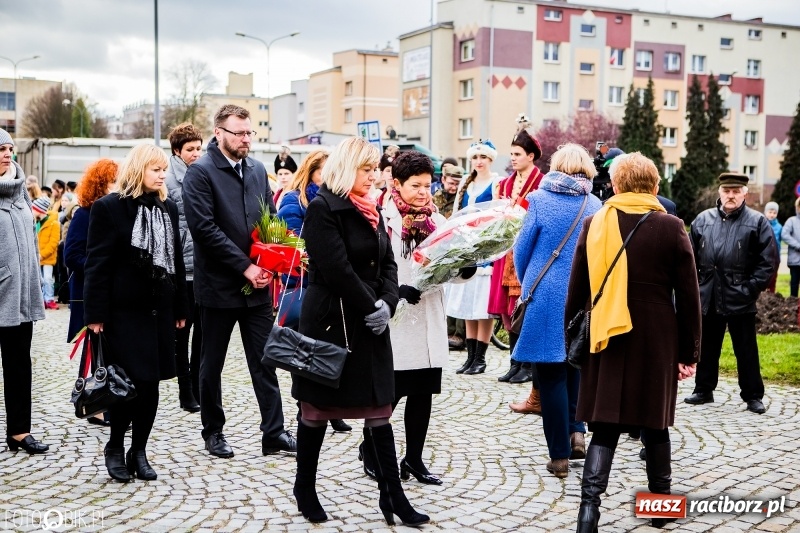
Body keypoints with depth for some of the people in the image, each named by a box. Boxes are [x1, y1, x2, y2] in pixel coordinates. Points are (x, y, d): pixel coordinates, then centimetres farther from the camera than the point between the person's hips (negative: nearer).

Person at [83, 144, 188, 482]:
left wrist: (180, 308, 13)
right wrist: (95, 314, -13)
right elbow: (97, 264, -9)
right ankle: (115, 447, 16)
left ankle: (138, 451, 18)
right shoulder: (109, 208, -6)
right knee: (127, 383, -5)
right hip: (124, 311, -5)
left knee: (150, 384, 6)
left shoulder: (168, 208, 12)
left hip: (159, 309, 5)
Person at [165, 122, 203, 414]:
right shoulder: (170, 179, -6)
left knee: (202, 328, 10)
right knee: (182, 329, 5)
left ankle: (198, 387, 20)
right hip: (181, 265, -5)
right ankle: (186, 392, 13)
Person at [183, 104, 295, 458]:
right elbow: (204, 227, -17)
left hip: (257, 284, 5)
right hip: (218, 284, -5)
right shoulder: (200, 172, -9)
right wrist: (245, 266, -18)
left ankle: (274, 433, 12)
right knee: (212, 363, 9)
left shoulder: (257, 170, 10)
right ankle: (213, 432, 23)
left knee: (265, 361, 6)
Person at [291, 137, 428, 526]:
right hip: (331, 321, -7)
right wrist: (371, 308, -15)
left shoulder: (370, 210, 13)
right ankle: (305, 488, 22)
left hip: (370, 323, 7)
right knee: (317, 408, 7)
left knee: (379, 407, 6)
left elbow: (387, 263, 10)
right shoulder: (323, 207, -11)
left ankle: (392, 495, 10)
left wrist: (387, 303, -7)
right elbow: (337, 269, -19)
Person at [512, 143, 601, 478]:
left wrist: (527, 283, 16)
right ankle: (576, 431, 11)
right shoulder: (594, 205, 1)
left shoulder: (540, 200, -7)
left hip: (547, 297, -3)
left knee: (552, 376, 4)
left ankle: (560, 456, 7)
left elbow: (522, 249, -3)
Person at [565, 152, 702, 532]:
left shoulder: (594, 224, -1)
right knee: (655, 422, 14)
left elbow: (577, 290, 3)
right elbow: (688, 296, -3)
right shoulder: (671, 228, -5)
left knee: (605, 425, 3)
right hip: (657, 340, 0)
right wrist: (689, 351, 4)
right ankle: (661, 501, 26)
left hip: (608, 338, 1)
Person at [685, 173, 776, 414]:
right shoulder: (703, 220, 7)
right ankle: (704, 390, 27)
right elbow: (692, 257, 10)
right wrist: (695, 285, 2)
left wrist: (751, 289, -12)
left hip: (740, 299, -3)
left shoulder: (757, 222, -3)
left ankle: (752, 396, 15)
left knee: (746, 350, 5)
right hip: (708, 297, 3)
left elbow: (767, 262, -6)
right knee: (707, 347, 14)